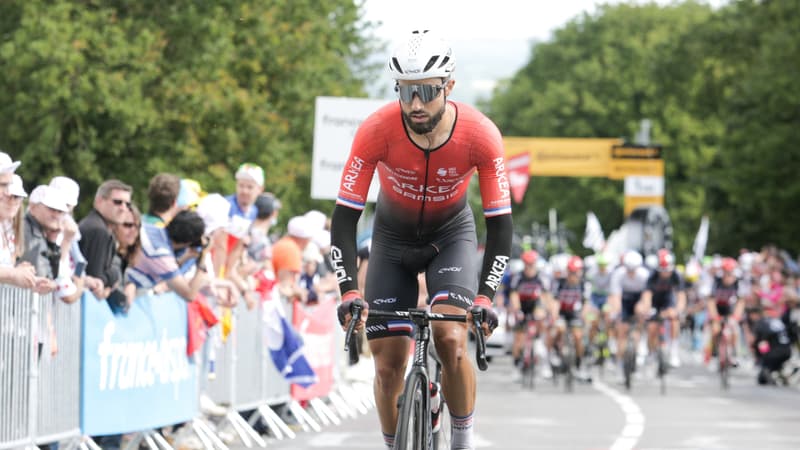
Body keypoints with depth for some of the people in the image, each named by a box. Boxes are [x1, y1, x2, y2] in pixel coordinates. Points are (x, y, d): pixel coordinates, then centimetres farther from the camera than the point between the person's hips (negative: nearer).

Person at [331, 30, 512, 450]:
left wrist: (486, 296, -33)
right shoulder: (376, 131, -30)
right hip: (393, 238, 1)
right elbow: (345, 218, -25)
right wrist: (349, 291, -35)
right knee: (388, 364, -6)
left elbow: (500, 222, -23)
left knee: (451, 339, -24)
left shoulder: (480, 135, -29)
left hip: (452, 234, -1)